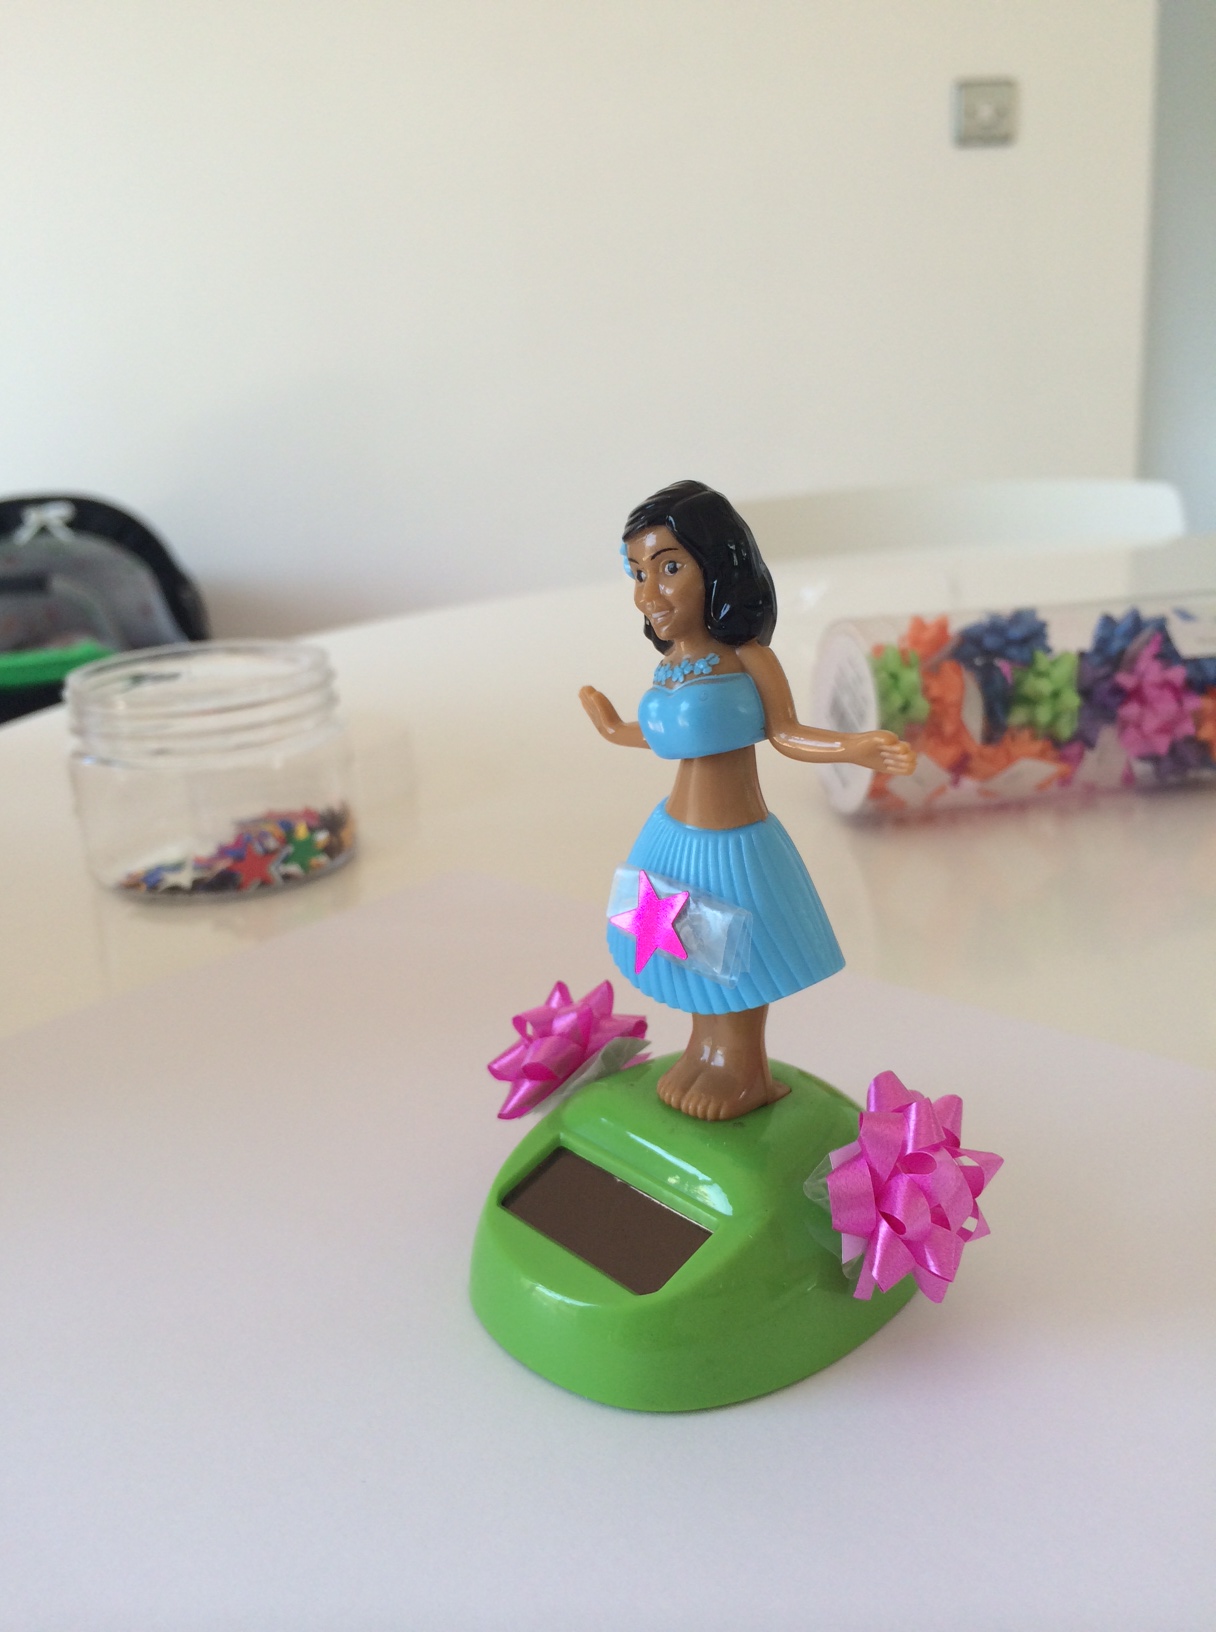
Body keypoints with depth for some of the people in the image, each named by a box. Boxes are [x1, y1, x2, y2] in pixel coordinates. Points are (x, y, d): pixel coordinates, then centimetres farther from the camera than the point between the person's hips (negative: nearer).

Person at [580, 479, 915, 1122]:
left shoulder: (748, 658, -16)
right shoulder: (668, 665, 1)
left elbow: (785, 732, -13)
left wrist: (854, 746, -28)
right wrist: (614, 727, 32)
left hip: (733, 847, -6)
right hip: (674, 838, 6)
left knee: (735, 961, 10)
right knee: (691, 948, 19)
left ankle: (746, 1071, 31)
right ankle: (703, 1051, 40)